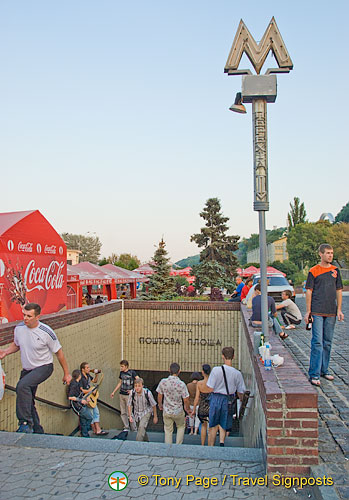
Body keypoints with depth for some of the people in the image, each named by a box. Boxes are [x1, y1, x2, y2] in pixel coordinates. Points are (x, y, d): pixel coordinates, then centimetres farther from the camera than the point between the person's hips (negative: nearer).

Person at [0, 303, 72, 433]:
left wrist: (66, 373, -3)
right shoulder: (19, 328, -7)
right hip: (27, 369, 6)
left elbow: (59, 352, -9)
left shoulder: (46, 332, -20)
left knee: (22, 385, -31)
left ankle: (26, 423, -23)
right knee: (28, 402, 12)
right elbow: (16, 344, 15)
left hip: (44, 367, -6)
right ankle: (38, 432, 30)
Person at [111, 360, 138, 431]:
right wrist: (113, 392, 22)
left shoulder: (132, 372, -9)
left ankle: (133, 428, 9)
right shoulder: (121, 373, 9)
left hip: (128, 395, -6)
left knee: (129, 412, -4)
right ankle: (126, 427, 17)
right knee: (123, 412, 7)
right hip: (122, 394, 6)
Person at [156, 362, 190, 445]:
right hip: (178, 412, -1)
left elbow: (159, 396, 0)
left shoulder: (163, 382, -12)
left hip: (166, 411, 2)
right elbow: (186, 400, -11)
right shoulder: (181, 384, -19)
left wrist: (160, 405, 20)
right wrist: (187, 409, 8)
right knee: (181, 427, 24)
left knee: (168, 431, 15)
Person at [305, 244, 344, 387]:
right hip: (317, 312, -4)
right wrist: (308, 311, -5)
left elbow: (339, 291, 14)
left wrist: (339, 310, 6)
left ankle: (324, 370, 23)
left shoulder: (335, 270, 11)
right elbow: (309, 291, -1)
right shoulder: (313, 271, -1)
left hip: (331, 312, 4)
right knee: (317, 342, -8)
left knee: (327, 342, 11)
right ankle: (314, 374, -5)